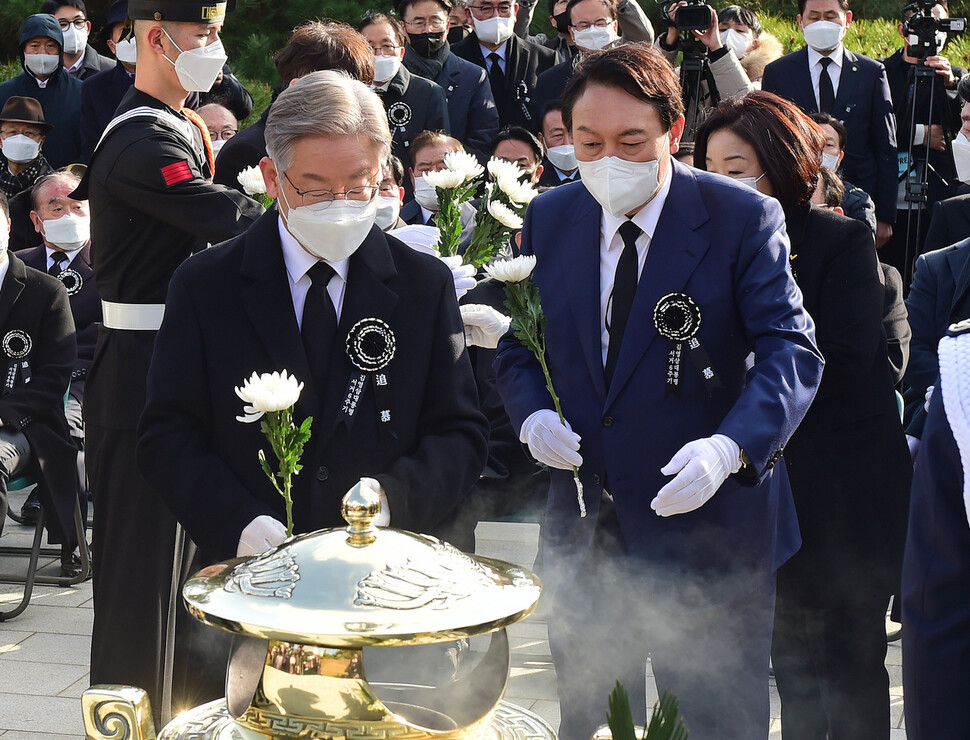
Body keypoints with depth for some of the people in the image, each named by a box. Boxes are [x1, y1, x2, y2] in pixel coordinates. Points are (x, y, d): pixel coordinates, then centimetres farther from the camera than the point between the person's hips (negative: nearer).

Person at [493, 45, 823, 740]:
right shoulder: (549, 219, 3)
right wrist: (532, 412, -11)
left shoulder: (745, 219, -11)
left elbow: (791, 350, -18)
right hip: (583, 528, 4)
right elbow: (517, 343, 11)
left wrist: (731, 447, -35)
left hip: (707, 526, -4)